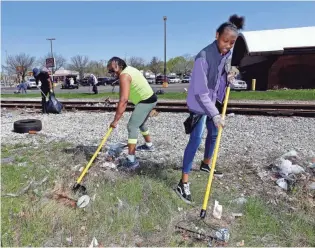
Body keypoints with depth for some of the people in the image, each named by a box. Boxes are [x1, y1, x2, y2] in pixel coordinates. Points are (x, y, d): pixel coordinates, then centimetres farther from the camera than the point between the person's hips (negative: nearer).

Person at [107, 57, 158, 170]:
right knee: (140, 123, 27)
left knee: (132, 126, -12)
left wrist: (115, 120, -25)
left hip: (146, 101, -10)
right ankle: (149, 145, 46)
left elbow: (123, 100, -27)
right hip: (149, 98, 10)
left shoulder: (124, 75, -19)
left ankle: (131, 160, -14)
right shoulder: (128, 69, 11)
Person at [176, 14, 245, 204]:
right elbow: (201, 92, -28)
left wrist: (228, 77, -5)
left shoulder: (227, 53, -3)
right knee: (196, 139, -12)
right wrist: (215, 114, -29)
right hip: (200, 103, -8)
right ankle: (183, 183, -5)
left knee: (214, 133, 20)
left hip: (214, 101, 8)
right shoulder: (204, 57, -28)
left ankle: (206, 164, 45)